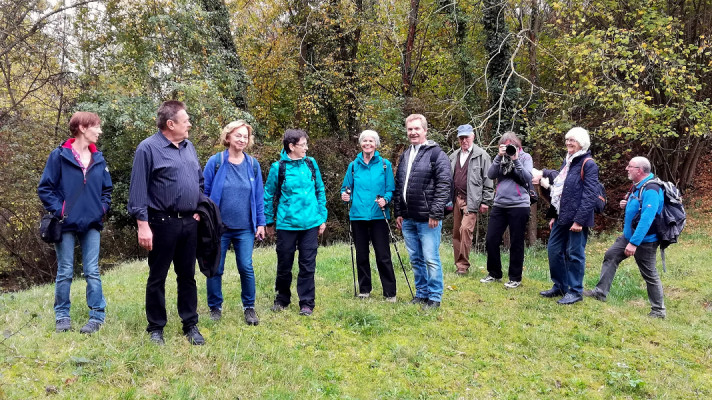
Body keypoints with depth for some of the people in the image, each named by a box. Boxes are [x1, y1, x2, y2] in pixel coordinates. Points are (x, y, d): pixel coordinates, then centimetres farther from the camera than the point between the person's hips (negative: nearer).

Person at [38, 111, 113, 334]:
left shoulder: (98, 158, 8)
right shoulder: (59, 155, -5)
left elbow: (107, 189, 17)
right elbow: (45, 188, -3)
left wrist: (102, 209, 3)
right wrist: (58, 211, -11)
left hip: (92, 225, 3)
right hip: (66, 224, -3)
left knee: (92, 272, 4)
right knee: (65, 273, 6)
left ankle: (97, 316, 9)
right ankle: (62, 315, 19)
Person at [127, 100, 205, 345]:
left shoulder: (189, 147, 11)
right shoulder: (148, 148, -9)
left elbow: (200, 181, 20)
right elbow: (138, 190, -13)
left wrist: (199, 209, 10)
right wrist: (142, 224, -17)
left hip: (189, 223, 6)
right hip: (162, 223, -6)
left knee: (187, 276, 13)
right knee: (157, 278, 7)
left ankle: (191, 325, 23)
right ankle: (155, 328, 20)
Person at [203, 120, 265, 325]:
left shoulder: (253, 164, 3)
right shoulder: (216, 162, -4)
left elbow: (259, 196, 6)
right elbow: (204, 192, -1)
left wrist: (260, 223, 4)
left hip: (245, 228, 1)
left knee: (246, 267, 2)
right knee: (215, 269, 7)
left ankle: (249, 308, 18)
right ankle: (215, 308, 24)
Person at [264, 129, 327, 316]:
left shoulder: (311, 163, 3)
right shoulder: (278, 167, -6)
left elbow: (320, 191, 10)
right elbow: (269, 196, 3)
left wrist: (322, 217, 7)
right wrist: (269, 222, 6)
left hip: (310, 224, 2)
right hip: (286, 224, -2)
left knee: (308, 265, 5)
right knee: (284, 264, 11)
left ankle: (307, 303, 15)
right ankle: (282, 299, 31)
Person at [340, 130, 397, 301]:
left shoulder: (385, 164, 3)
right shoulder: (353, 166, 9)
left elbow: (390, 189, 2)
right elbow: (346, 187, 14)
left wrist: (385, 199, -17)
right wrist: (345, 195, -7)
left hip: (378, 215, -2)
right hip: (358, 216, 3)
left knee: (383, 256, -4)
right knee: (361, 255, 11)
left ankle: (390, 293, 6)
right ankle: (364, 290, 24)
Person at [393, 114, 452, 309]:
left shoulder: (436, 154, -6)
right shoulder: (405, 156, 16)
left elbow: (444, 184, -13)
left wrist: (436, 213, -17)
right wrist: (398, 212, 13)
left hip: (427, 218, -7)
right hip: (408, 219, 7)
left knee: (431, 259, -3)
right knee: (415, 259, 15)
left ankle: (434, 297, 9)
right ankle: (421, 294, 27)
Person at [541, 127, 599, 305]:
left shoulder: (588, 164, -10)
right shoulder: (567, 162, 17)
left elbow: (589, 195, -16)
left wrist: (579, 220, -20)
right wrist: (553, 215, 18)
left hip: (576, 218, -8)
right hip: (562, 217, 8)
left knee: (574, 254, 0)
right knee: (554, 250, 11)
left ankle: (575, 291, 11)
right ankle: (559, 286, 24)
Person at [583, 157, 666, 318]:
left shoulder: (651, 190, -23)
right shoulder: (637, 186, 8)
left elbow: (647, 218, -30)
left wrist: (634, 243, -32)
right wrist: (627, 205, 2)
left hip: (644, 241, -9)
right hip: (629, 235, 9)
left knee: (649, 275, 1)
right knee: (610, 256, 8)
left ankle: (658, 310, 14)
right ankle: (600, 292, 15)